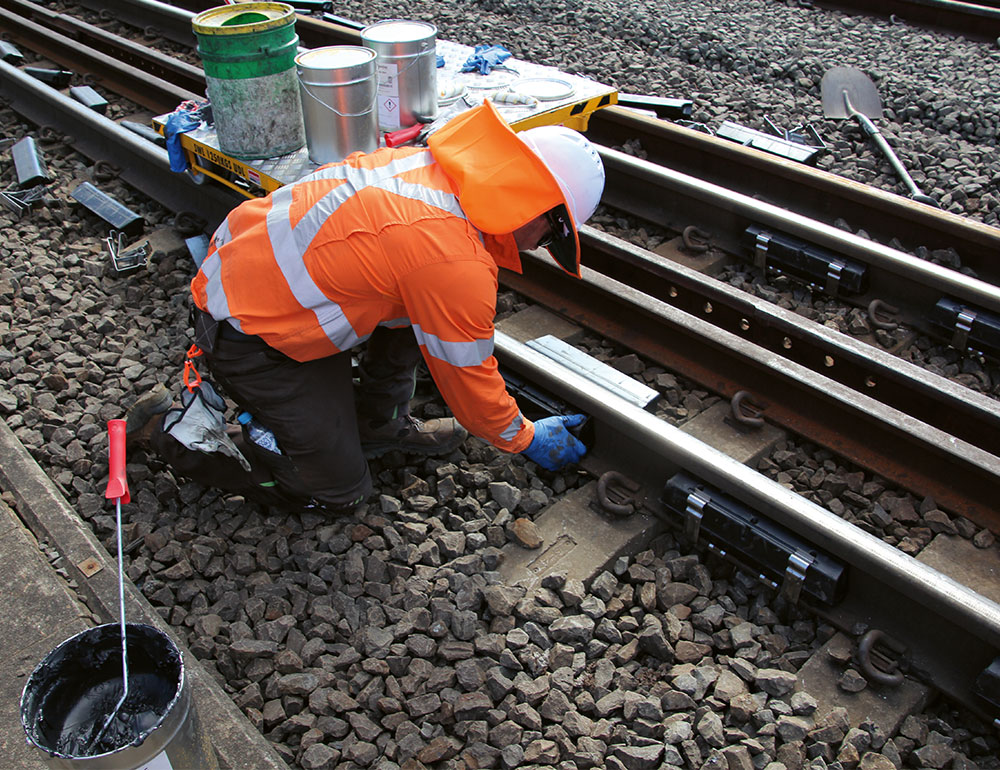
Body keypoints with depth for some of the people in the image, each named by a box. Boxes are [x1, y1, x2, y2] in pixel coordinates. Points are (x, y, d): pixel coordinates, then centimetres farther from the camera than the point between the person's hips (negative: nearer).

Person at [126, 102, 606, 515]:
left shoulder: (428, 162, -1)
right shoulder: (459, 267, -26)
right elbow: (468, 381, -12)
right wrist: (527, 438, 6)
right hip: (251, 338, -9)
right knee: (336, 490, 5)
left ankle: (379, 424, 21)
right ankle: (168, 428, 11)